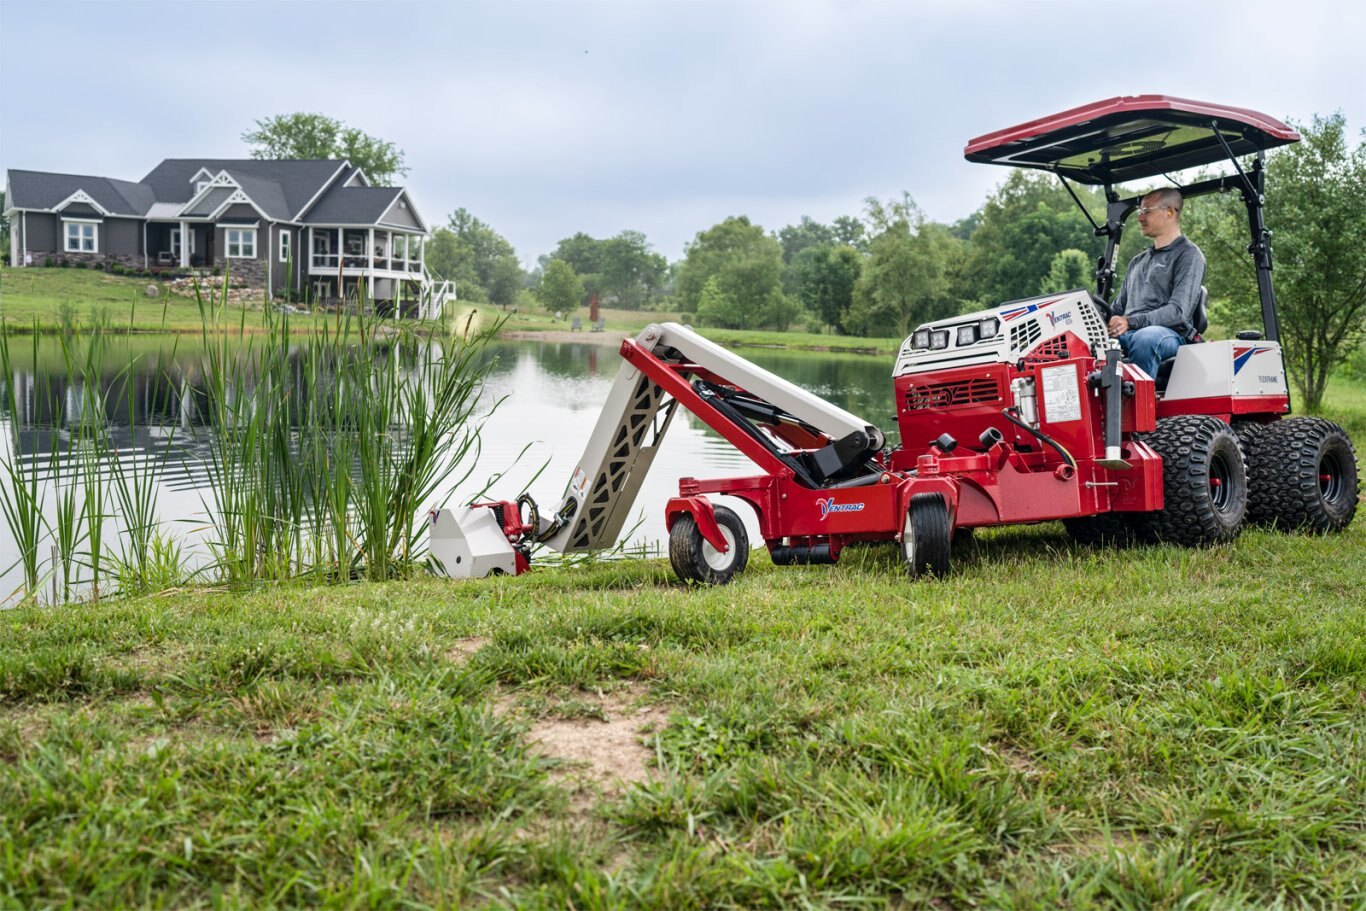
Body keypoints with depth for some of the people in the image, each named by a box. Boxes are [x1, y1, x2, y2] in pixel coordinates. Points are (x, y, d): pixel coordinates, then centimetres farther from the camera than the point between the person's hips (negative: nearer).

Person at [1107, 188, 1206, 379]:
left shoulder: (1189, 255, 5)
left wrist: (1131, 322, -24)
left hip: (1169, 335, -6)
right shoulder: (1137, 261, 30)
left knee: (1145, 338, -41)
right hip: (1127, 336, 6)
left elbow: (1179, 311, -9)